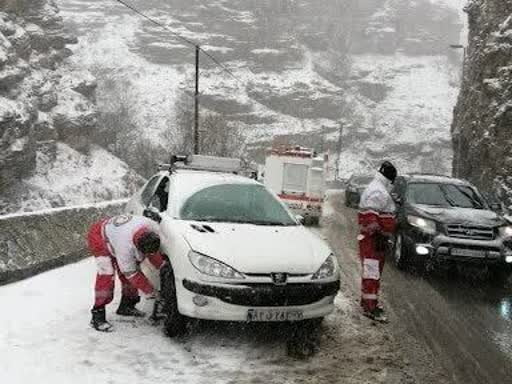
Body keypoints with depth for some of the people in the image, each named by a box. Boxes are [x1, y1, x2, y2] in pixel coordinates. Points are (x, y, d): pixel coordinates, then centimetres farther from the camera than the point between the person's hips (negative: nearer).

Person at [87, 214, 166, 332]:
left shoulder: (154, 229, -28)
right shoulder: (125, 245, -43)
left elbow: (155, 253, -5)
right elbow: (131, 273, -29)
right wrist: (151, 292, -25)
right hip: (98, 237, -7)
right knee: (106, 274, -20)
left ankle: (126, 306, 23)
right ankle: (97, 316, -15)